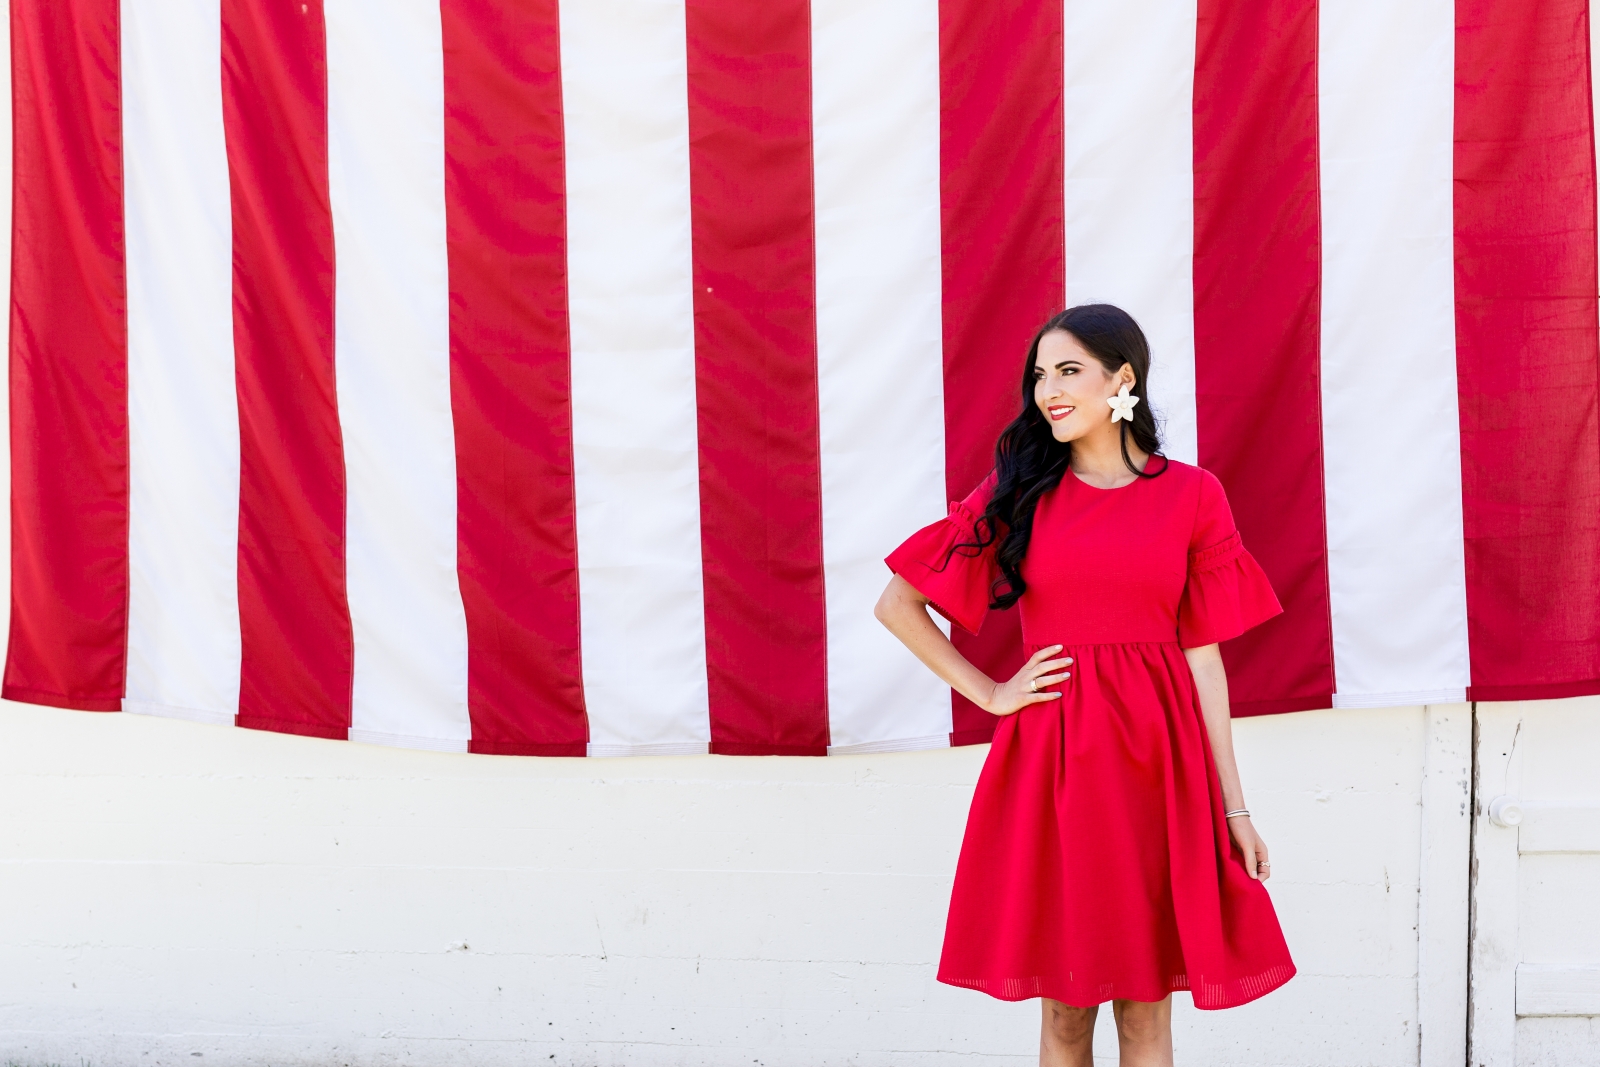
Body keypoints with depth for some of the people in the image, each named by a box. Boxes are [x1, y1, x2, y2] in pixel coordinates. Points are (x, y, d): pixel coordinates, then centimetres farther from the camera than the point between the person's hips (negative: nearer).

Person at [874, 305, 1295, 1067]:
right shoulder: (1018, 494, 6)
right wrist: (990, 694, 1)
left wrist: (1234, 807, 2)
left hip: (1156, 759, 0)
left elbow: (1202, 657, 4)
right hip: (1051, 758, 0)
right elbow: (897, 605, 9)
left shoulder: (1191, 496, 5)